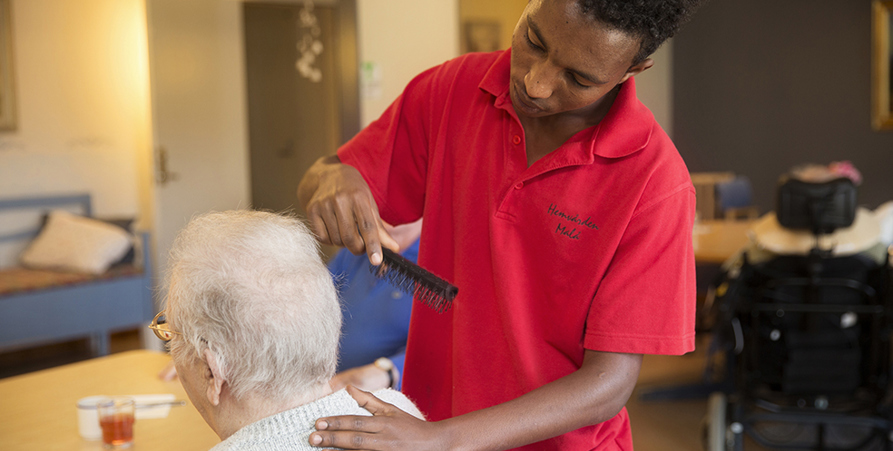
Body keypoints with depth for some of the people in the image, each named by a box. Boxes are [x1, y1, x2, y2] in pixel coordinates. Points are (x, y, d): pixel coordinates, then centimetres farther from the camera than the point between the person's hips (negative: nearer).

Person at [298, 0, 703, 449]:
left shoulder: (656, 184, -23)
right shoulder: (451, 89, -11)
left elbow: (611, 383, -23)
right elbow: (313, 184, -1)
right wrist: (334, 178, -25)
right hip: (429, 410, 4)